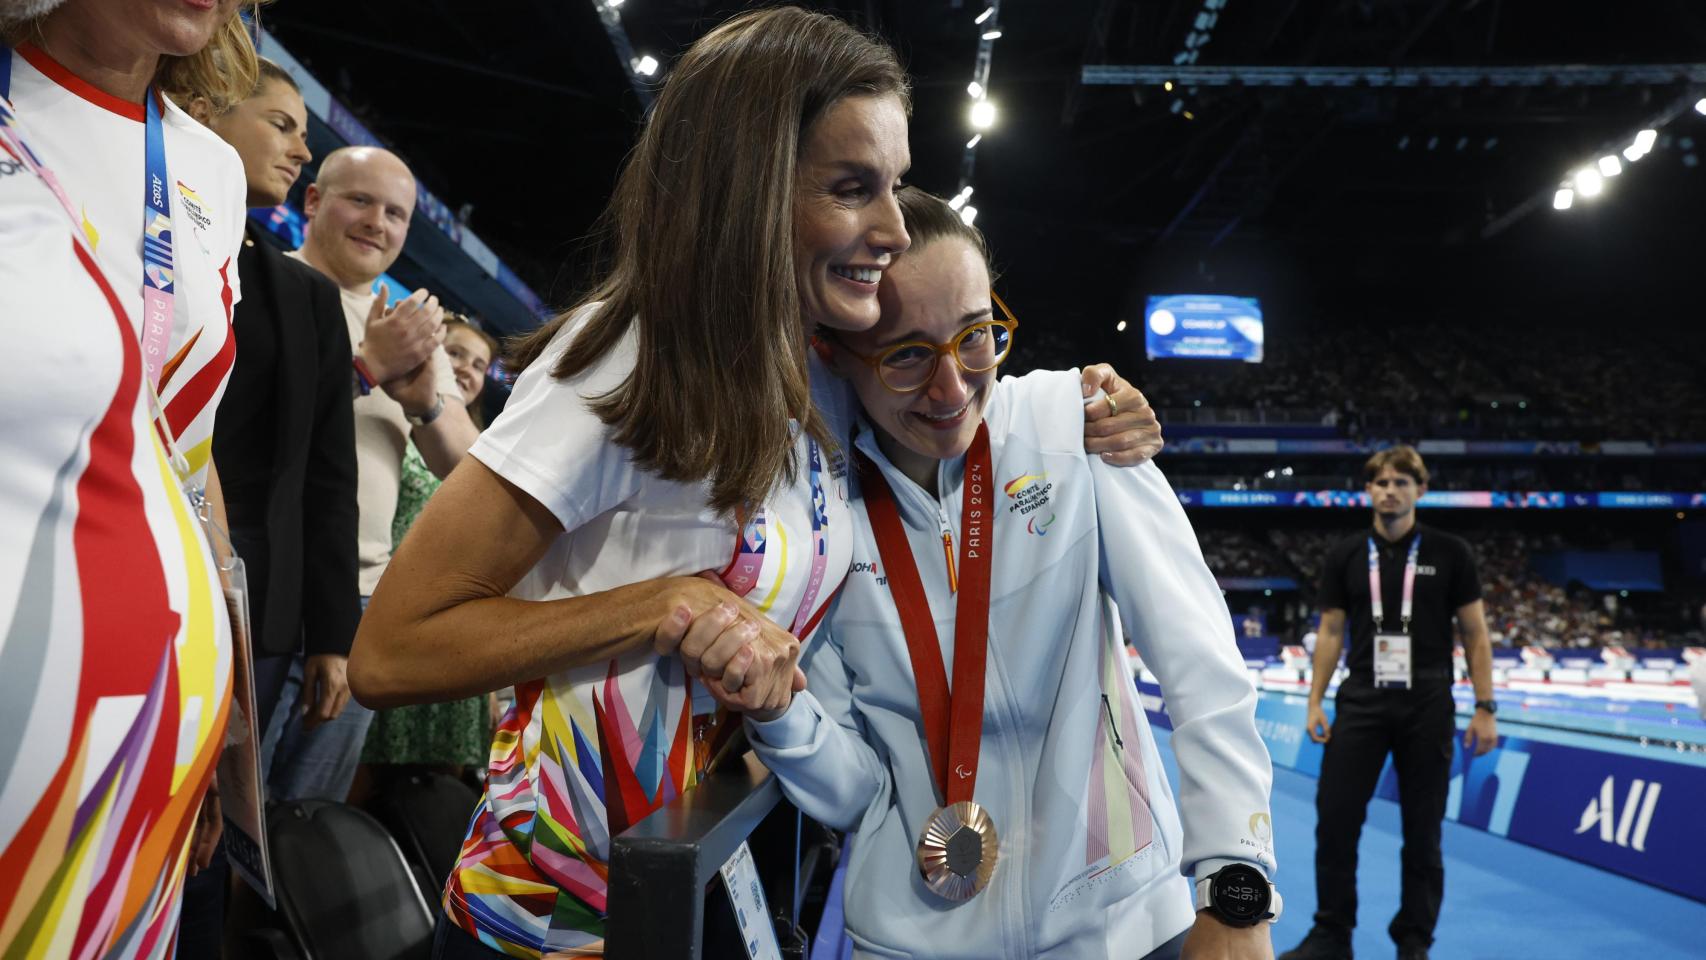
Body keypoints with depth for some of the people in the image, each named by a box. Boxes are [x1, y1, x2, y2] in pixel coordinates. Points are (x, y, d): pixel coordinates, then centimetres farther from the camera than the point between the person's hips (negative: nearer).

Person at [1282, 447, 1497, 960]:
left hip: (1427, 707, -1)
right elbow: (1330, 632, 9)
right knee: (1335, 819, -1)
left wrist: (1485, 709, -3)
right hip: (1360, 703, 2)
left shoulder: (1450, 552, 0)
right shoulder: (1345, 555, 5)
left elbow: (1475, 633, 2)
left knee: (1423, 832, 6)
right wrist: (1315, 701, 2)